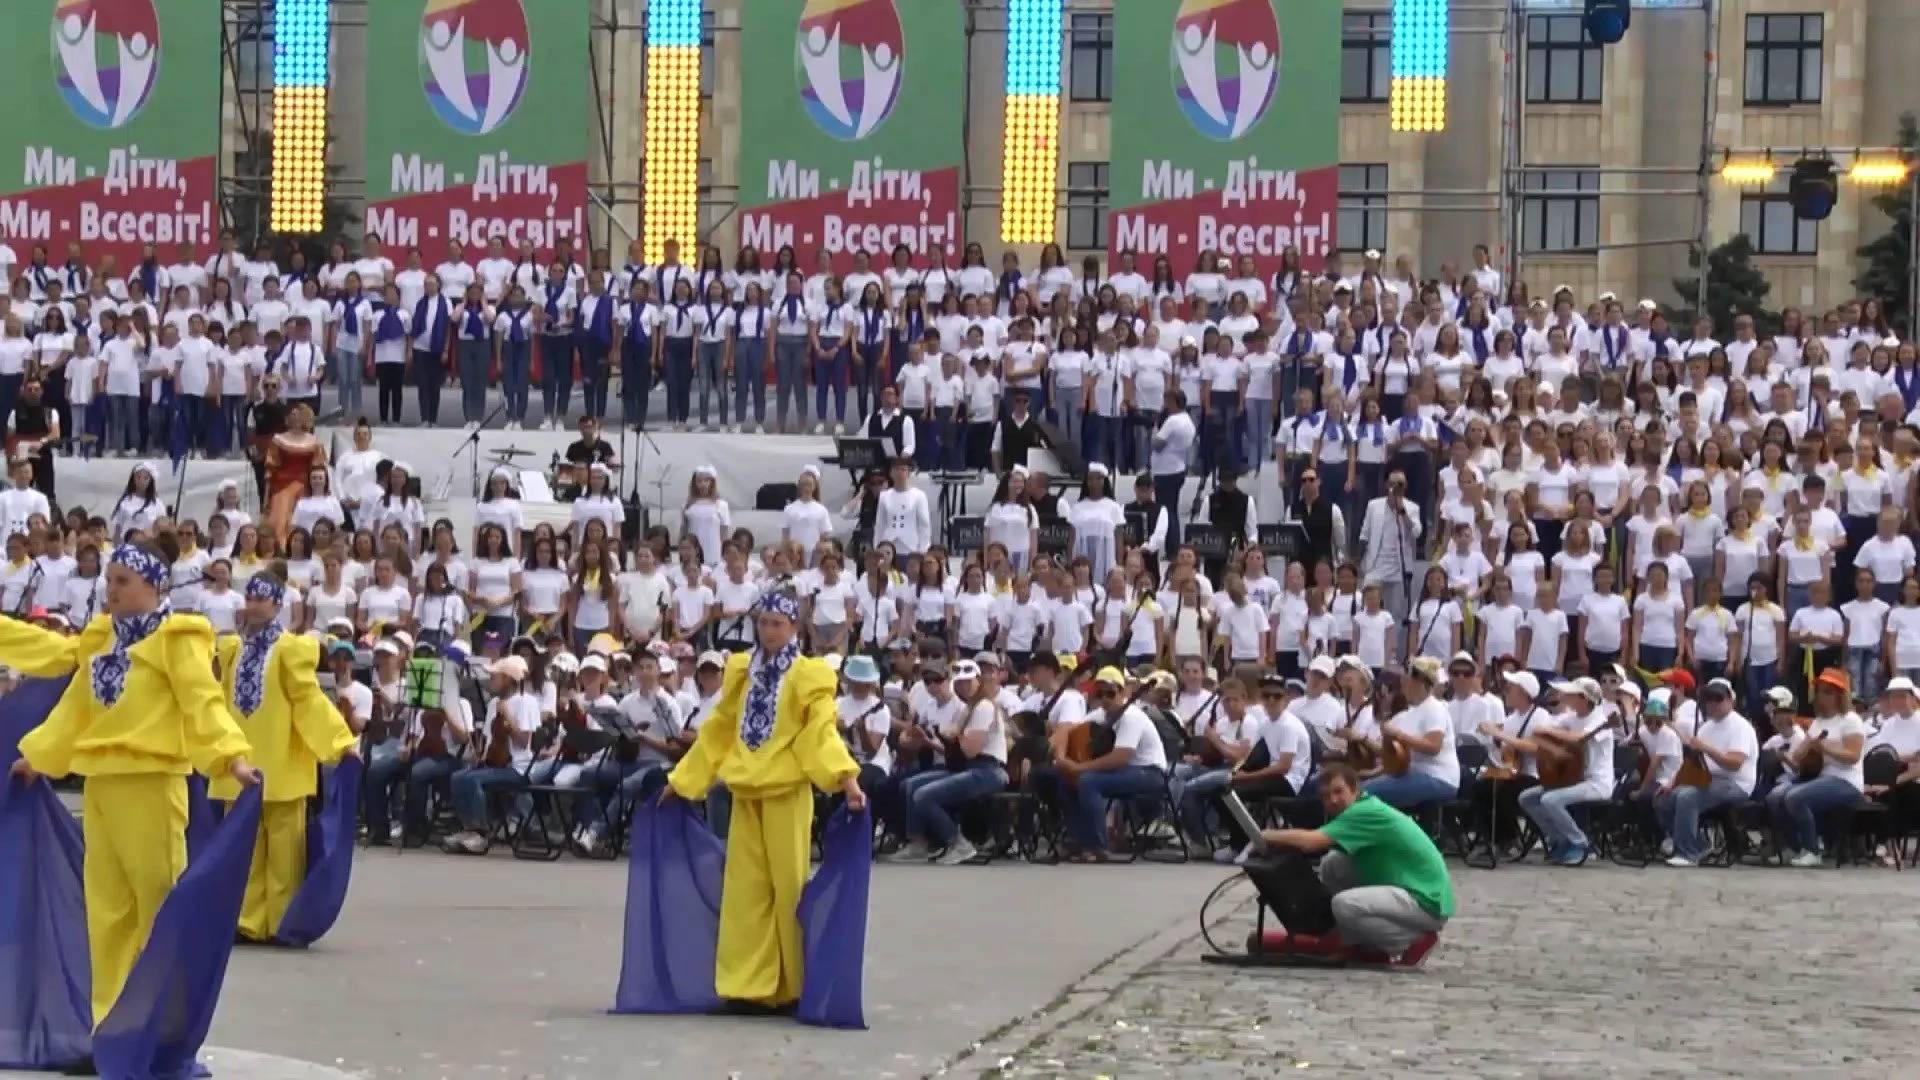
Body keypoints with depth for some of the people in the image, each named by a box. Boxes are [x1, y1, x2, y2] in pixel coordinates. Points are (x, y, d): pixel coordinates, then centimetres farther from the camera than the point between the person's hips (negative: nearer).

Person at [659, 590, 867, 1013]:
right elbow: (718, 731, 19)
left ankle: (791, 988, 3)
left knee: (788, 887, -3)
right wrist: (681, 780, 19)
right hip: (746, 793, 5)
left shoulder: (809, 675, -2)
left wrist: (847, 779, -27)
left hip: (786, 793, -5)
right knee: (745, 888, 3)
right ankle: (748, 984, 4)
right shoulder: (741, 670, 13)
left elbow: (822, 732, -12)